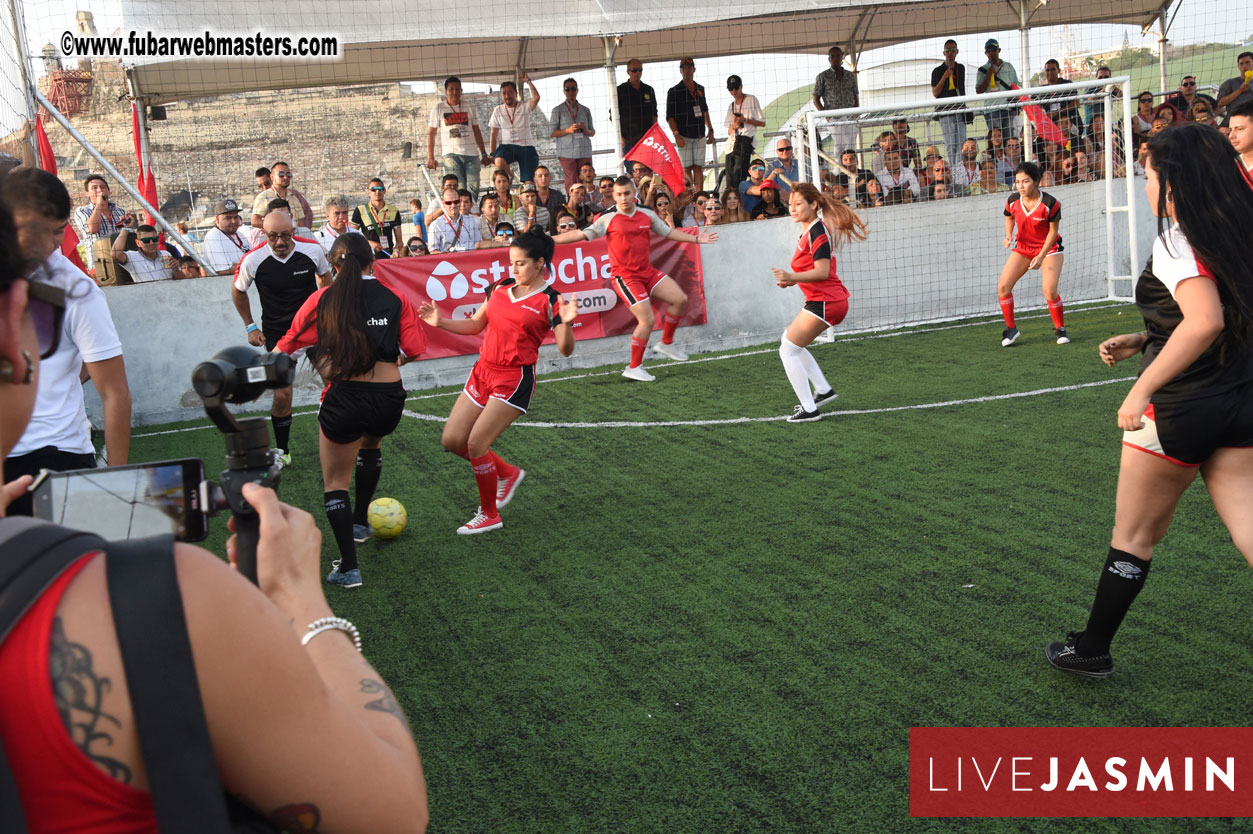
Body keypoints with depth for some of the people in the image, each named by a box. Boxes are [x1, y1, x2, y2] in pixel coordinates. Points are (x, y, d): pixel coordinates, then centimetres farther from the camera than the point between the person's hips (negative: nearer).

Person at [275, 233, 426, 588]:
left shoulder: (322, 299, -1)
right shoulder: (395, 299, 1)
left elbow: (287, 346, 2)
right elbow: (413, 351, -2)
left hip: (344, 398, -3)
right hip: (388, 396, 3)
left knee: (336, 482, 12)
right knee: (370, 446, 36)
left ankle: (348, 566, 7)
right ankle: (359, 522, 46)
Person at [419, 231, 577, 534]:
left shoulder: (550, 301, -9)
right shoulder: (500, 288, 8)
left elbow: (565, 350, -14)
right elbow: (475, 325, 19)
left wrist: (566, 323, -32)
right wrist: (440, 322, 6)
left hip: (515, 380, -7)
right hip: (482, 373, 7)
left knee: (476, 443, -12)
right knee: (452, 440, 4)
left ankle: (489, 515, 9)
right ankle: (508, 473, 29)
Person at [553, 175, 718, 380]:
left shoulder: (648, 216, 6)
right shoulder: (608, 219, -7)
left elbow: (668, 232, 18)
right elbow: (581, 234, -9)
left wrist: (696, 238, 18)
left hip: (648, 271, 6)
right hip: (625, 276, -6)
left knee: (680, 299, -1)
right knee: (647, 319, -14)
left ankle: (666, 344, 19)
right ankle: (634, 368, -1)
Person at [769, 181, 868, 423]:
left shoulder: (817, 231, -16)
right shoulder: (809, 231, 15)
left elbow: (822, 271, -22)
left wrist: (792, 276, -29)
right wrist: (792, 280, 8)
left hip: (824, 302, -11)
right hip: (824, 300, 11)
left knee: (788, 350, -5)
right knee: (789, 343, 22)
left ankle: (809, 409, -2)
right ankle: (823, 390, 26)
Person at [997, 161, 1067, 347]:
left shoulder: (1050, 203, -23)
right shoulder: (1013, 201, -13)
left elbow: (1053, 231, -14)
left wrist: (1041, 256, -22)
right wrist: (1009, 235, -10)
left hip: (1049, 248, -4)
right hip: (1022, 247, 4)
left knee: (1049, 290, -19)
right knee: (1003, 286, -11)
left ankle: (1060, 329, 5)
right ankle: (1010, 329, 6)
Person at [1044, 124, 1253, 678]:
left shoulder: (1177, 240, -15)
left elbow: (1206, 321, -31)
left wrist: (1142, 388, -28)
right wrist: (1140, 341, 20)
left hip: (1182, 406, -7)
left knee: (1135, 536, 9)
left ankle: (1091, 650, 25)